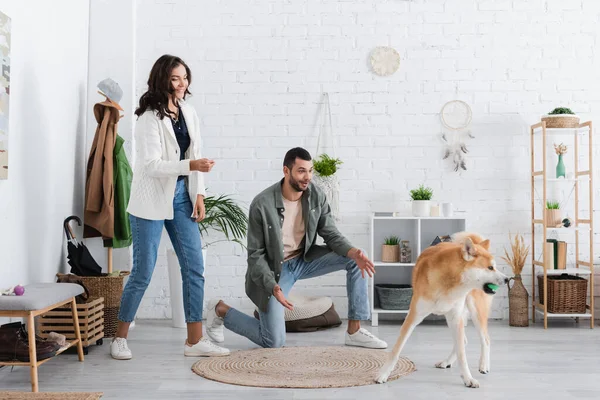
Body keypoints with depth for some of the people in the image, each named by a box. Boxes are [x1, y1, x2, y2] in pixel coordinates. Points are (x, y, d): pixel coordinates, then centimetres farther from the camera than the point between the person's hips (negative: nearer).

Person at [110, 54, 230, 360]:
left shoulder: (189, 114, 8)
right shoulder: (150, 117, -12)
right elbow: (151, 165, -19)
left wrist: (199, 194, 3)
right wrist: (191, 165, -29)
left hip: (182, 197, 6)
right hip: (152, 200, -6)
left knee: (194, 267, 3)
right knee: (143, 272, 0)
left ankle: (195, 340, 12)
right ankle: (120, 337, 19)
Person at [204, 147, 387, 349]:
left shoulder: (316, 195, -13)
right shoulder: (262, 204, -26)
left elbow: (332, 235, -8)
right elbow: (255, 254, -19)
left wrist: (354, 252, -30)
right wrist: (273, 286, -34)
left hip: (304, 259, 5)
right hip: (274, 268, -5)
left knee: (355, 261, -14)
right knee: (274, 342, -5)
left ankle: (354, 331, -4)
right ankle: (220, 310, 19)